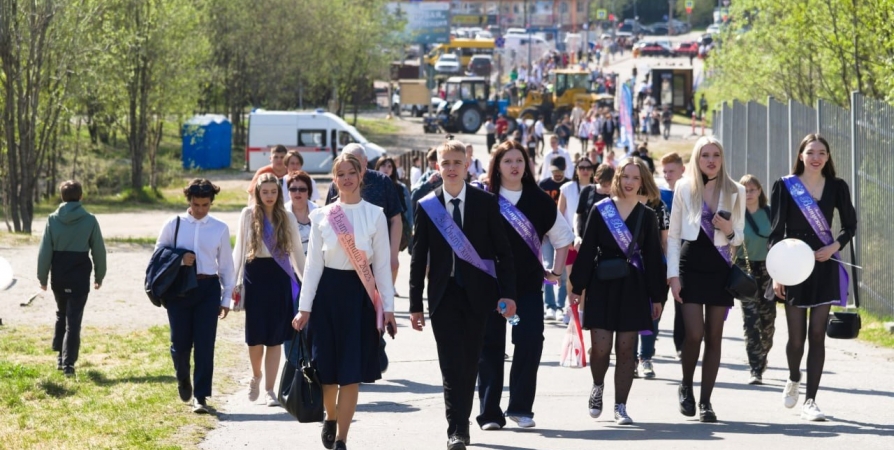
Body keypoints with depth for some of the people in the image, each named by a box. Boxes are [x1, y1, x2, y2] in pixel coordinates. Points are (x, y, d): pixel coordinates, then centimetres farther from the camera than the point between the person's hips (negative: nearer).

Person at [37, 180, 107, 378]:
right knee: (73, 319, -1)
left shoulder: (53, 220, -4)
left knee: (61, 314, 22)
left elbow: (44, 251, -2)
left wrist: (42, 277, 6)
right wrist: (99, 276, 11)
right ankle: (68, 362, -10)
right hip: (80, 276, -2)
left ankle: (60, 355, 24)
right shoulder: (89, 220, -6)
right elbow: (98, 250, -1)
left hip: (59, 276, 2)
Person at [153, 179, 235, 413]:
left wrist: (226, 297, 7)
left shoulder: (220, 229, 5)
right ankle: (183, 380, 34)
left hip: (208, 288, 0)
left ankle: (200, 396, 0)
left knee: (205, 344, -5)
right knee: (180, 342, 3)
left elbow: (226, 265, 9)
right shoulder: (173, 225, 3)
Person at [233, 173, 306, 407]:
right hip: (255, 274, -1)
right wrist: (236, 282, 1)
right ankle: (256, 376, 27)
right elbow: (239, 248, 5)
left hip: (280, 276, 1)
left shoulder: (287, 217, 5)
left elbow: (297, 250, 8)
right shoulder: (248, 215, 2)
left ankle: (269, 389, 5)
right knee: (255, 333, -1)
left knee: (275, 336, 0)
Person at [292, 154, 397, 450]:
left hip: (361, 293, -1)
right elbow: (313, 263, 4)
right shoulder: (321, 216, 4)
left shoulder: (375, 215, 1)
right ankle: (331, 418, 34)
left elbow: (383, 264, 2)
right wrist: (304, 307, 0)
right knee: (327, 367, 5)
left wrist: (388, 307, -1)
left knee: (352, 371, -3)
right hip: (328, 290, 1)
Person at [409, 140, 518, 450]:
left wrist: (507, 294, -6)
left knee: (470, 364, 6)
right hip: (444, 295, 0)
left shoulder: (486, 203, 1)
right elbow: (419, 258, 5)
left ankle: (461, 423, 19)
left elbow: (503, 251, 2)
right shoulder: (427, 207, 2)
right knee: (452, 364, -7)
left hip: (476, 294, 0)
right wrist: (416, 304, 2)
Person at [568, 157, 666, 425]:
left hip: (633, 287, 1)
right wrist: (577, 287, -1)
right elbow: (586, 250, 1)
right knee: (600, 348, -6)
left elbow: (653, 257, 6)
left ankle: (620, 406, 8)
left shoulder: (647, 216, 5)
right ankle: (598, 387, 24)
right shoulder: (601, 210, 1)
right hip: (602, 285, -1)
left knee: (626, 349, 0)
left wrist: (657, 297, 3)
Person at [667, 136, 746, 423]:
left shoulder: (735, 192, 7)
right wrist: (673, 275, -2)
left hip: (719, 269, 2)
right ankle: (686, 387, 13)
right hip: (690, 267, -2)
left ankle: (705, 400, 6)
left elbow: (739, 237, 12)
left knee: (714, 337, 1)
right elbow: (673, 235, 5)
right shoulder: (684, 189, 5)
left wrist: (729, 231, -12)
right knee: (694, 333, -12)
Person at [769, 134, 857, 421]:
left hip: (823, 265, 1)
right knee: (796, 336, 0)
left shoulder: (836, 187, 5)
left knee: (817, 335, -3)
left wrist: (834, 247, -8)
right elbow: (775, 232, -2)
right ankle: (793, 378, 33)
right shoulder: (785, 186, -1)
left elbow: (850, 225, 12)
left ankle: (810, 401, 0)